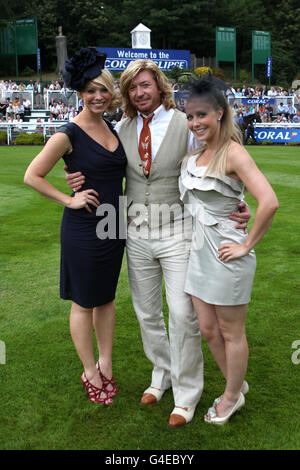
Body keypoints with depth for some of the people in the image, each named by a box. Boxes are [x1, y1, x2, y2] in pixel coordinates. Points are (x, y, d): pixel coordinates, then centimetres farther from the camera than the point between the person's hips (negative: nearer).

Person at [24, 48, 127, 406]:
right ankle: (90, 373, 25)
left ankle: (105, 365, 34)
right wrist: (69, 200, -13)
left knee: (107, 298, 17)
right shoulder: (69, 134, -14)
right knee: (84, 303, 8)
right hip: (83, 229, -7)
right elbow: (32, 176, -12)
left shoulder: (112, 128, 6)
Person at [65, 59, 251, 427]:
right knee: (146, 313, 15)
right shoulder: (122, 129, 5)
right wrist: (79, 181, -6)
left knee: (183, 315, -2)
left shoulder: (185, 125, -5)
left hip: (176, 231, -4)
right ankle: (162, 374, 37)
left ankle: (186, 393, 18)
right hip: (137, 232, 4)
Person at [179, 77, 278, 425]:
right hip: (198, 251, 8)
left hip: (225, 253, -8)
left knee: (231, 332, 11)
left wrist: (247, 245, -19)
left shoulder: (232, 153, -16)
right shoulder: (194, 155, 7)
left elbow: (269, 203, -27)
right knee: (207, 329, 17)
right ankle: (237, 384, 39)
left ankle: (232, 396, 32)